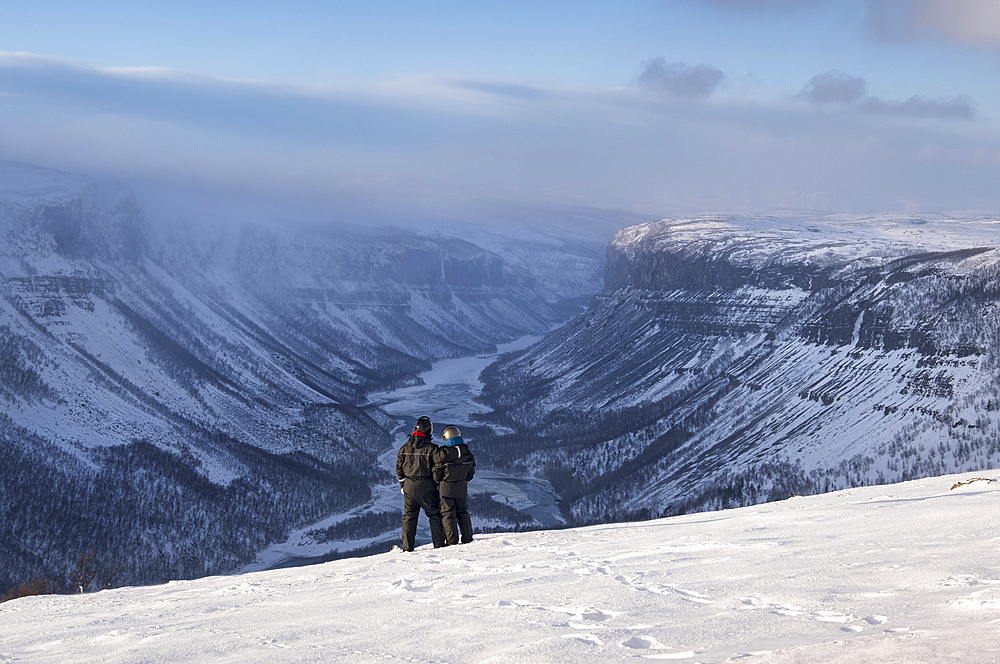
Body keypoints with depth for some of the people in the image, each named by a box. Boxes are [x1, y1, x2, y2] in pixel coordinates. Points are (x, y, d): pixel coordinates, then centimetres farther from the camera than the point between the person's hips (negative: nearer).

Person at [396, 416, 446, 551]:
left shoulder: (405, 448, 3)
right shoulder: (432, 448, -10)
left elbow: (399, 468, 7)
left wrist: (403, 484, 16)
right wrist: (437, 483, 4)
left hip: (409, 486, 4)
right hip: (426, 486, -3)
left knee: (409, 516, 10)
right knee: (435, 514, 6)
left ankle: (407, 547, 8)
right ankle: (439, 544, 3)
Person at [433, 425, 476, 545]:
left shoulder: (443, 453, -16)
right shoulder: (467, 453, -1)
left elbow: (437, 471, -9)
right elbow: (471, 472, 9)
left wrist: (437, 481, 9)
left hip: (446, 487, -4)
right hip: (462, 487, 4)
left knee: (447, 513, 3)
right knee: (462, 512, 16)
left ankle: (452, 540, 0)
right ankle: (467, 538, 16)